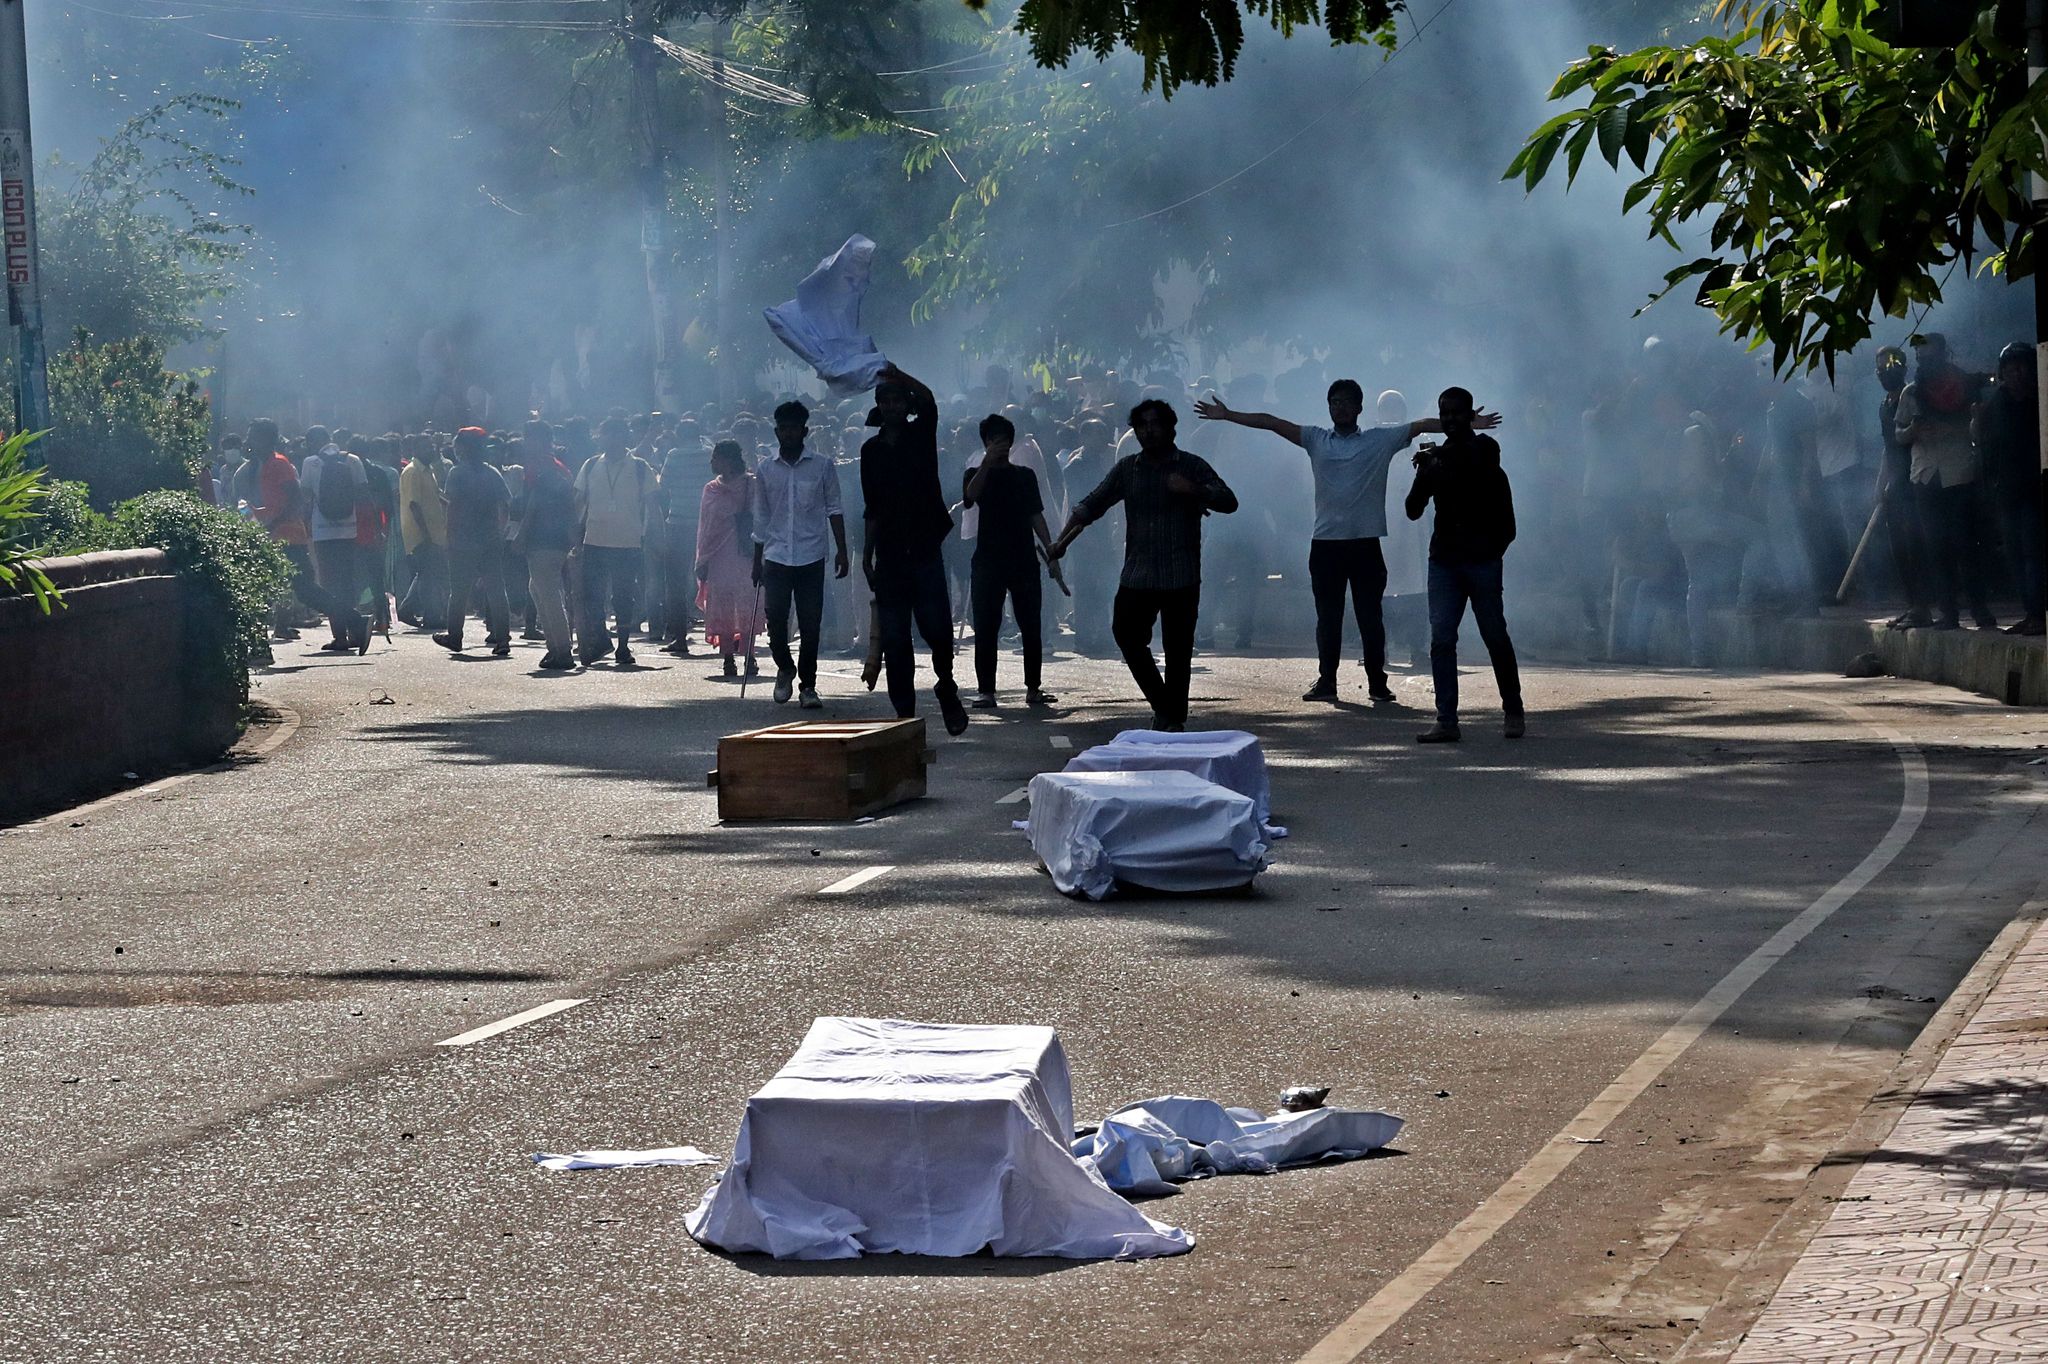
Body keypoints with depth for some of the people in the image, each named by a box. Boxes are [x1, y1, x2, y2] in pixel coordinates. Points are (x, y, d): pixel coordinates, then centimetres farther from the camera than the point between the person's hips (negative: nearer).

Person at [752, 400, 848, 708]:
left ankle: (807, 685, 7)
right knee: (776, 620, -2)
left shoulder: (822, 467, 2)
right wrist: (757, 561, 12)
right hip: (776, 556, 1)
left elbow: (834, 509, 4)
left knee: (811, 625, -1)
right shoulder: (765, 470, 7)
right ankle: (785, 669, 23)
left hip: (811, 557, -1)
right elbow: (761, 518, 13)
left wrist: (841, 550, -4)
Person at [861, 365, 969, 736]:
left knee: (937, 627, -12)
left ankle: (946, 686, 14)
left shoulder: (921, 434, 6)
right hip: (890, 555, 3)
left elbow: (928, 400, -16)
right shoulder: (872, 450, 14)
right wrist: (867, 554, 9)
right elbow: (872, 509, 16)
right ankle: (904, 712, 3)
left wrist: (896, 375, -29)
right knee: (893, 640, 0)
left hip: (924, 549, -3)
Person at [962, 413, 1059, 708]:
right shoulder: (977, 474, 6)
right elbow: (970, 497, -16)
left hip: (1024, 560, 2)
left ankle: (1033, 688, 8)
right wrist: (988, 462, -24)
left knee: (1031, 627, 1)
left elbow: (1036, 515, 13)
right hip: (988, 560, -2)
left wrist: (1050, 548, 2)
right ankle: (986, 690, -3)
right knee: (986, 628, -5)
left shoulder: (1025, 475, 13)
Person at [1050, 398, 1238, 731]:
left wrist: (1195, 491, -21)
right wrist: (1063, 539, -2)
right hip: (1137, 575, 3)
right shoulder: (1127, 468, 12)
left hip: (1181, 576, -3)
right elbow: (1092, 505, 10)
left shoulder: (1191, 466, 4)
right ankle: (1162, 703, 11)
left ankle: (1174, 718, 8)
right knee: (1125, 632, -6)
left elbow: (1229, 502, -3)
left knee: (1177, 648, -2)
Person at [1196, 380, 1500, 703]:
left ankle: (1377, 682, 8)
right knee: (1328, 617, 6)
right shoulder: (1316, 439, 9)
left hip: (1366, 543, -2)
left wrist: (1468, 424, -8)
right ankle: (1326, 681, 13)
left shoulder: (1381, 439, 5)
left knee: (1370, 616, 2)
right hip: (1325, 543, 2)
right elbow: (1271, 422, 7)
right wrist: (1226, 415, 4)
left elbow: (1422, 425, -1)